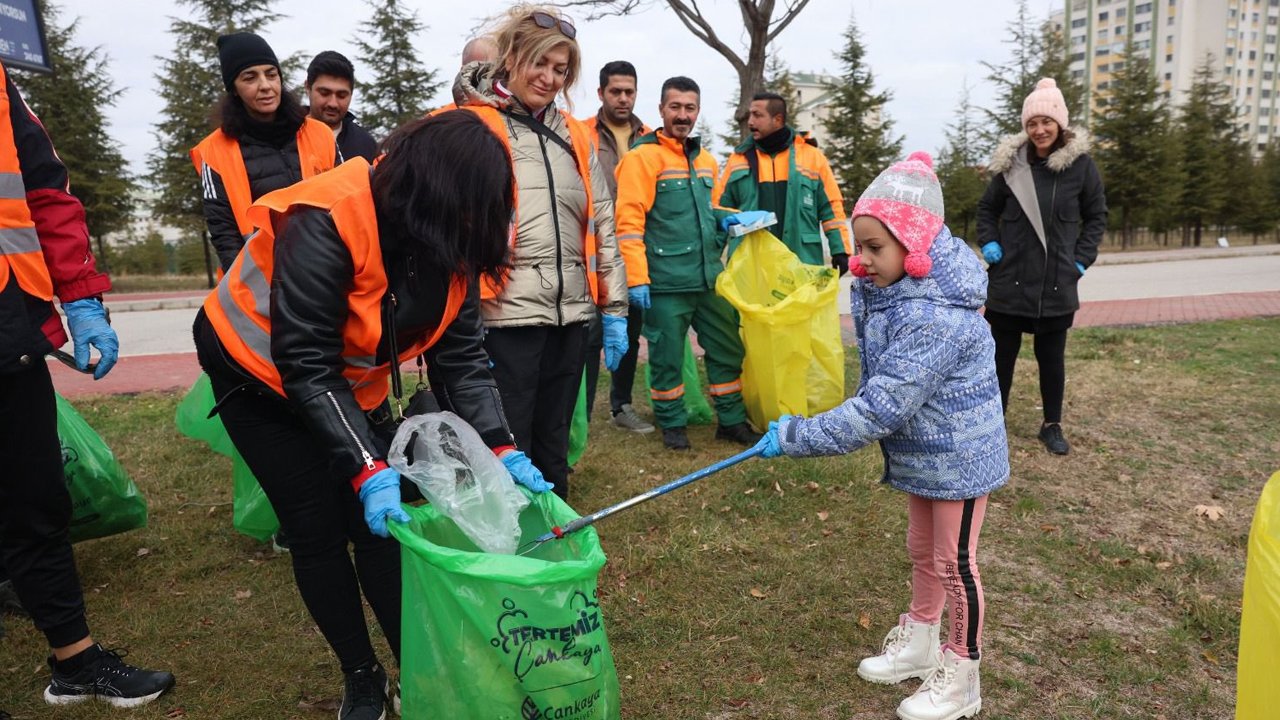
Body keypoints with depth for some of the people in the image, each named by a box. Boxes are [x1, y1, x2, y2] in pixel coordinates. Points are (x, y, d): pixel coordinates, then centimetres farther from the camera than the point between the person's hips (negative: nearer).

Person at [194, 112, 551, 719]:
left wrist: (500, 448, -25)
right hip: (261, 373, -5)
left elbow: (461, 355, -14)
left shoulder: (449, 242, -15)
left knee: (381, 523, -1)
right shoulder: (324, 224, -35)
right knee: (319, 530, -5)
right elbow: (305, 366, -34)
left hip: (351, 384, 5)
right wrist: (367, 470, -39)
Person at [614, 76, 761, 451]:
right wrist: (637, 278, -18)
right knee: (667, 355, 5)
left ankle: (732, 420, 26)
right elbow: (629, 221, -13)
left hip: (710, 279, 7)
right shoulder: (642, 157, -7)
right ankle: (672, 424, 23)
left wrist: (728, 218, 6)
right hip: (666, 283, -6)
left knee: (728, 349, 11)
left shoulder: (705, 160, 15)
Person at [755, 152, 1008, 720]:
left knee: (955, 562, 8)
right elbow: (882, 390, 10)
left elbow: (880, 407, -36)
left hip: (958, 456, -9)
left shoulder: (936, 318, -34)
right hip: (922, 449, 9)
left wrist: (794, 437, -33)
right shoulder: (890, 291, -5)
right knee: (922, 549, 23)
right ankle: (918, 642, 43)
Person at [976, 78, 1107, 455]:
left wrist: (1082, 258, -4)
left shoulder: (1081, 164, -3)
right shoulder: (1011, 162, -2)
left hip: (1057, 282, 0)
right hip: (1010, 279, 0)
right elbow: (987, 208, 10)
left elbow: (1096, 215, 5)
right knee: (1002, 353, 9)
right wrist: (988, 243, -5)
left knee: (1051, 356, 10)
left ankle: (1052, 426, 25)